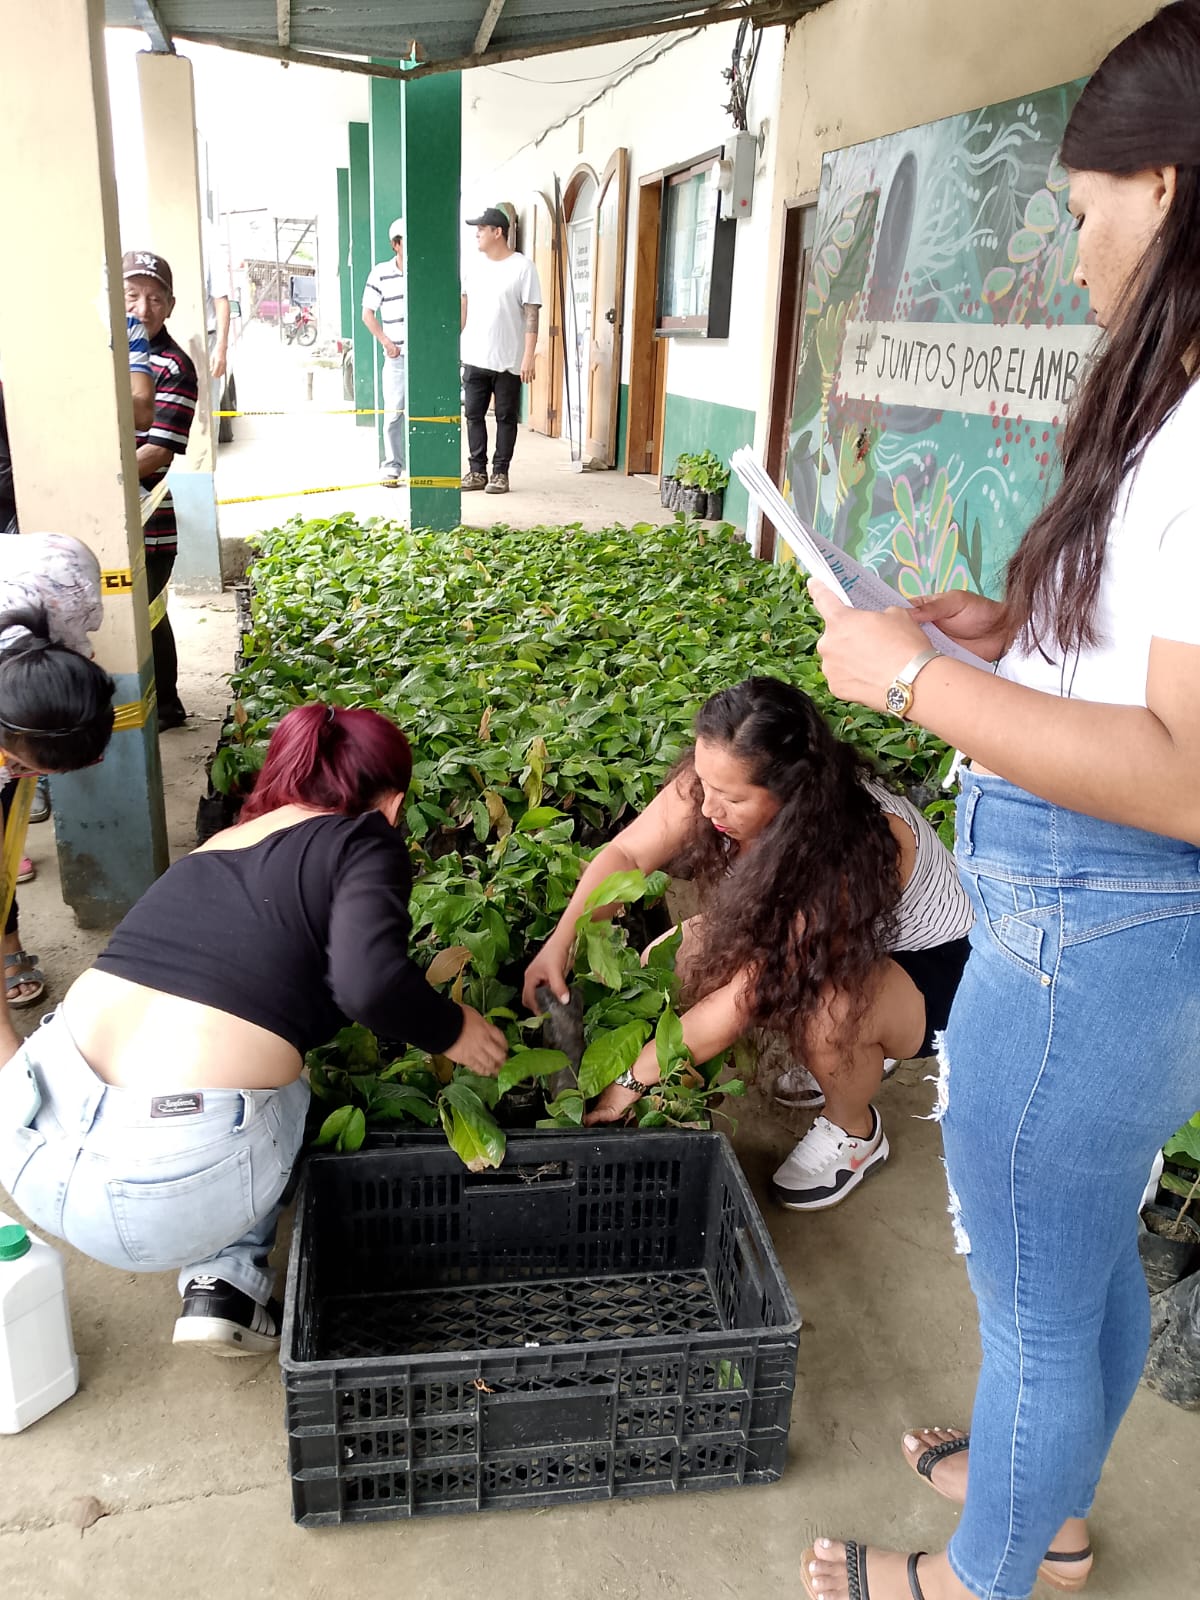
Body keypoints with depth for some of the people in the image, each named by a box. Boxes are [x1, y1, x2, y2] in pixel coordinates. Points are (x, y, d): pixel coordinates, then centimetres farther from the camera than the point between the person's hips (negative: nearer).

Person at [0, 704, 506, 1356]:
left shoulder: (211, 849, 19)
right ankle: (227, 1282, 14)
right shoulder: (363, 840, 0)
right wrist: (452, 1030, 2)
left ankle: (216, 1289, 22)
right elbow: (370, 981, -18)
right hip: (170, 1187, -5)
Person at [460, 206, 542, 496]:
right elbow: (465, 303, 17)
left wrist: (529, 356, -18)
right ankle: (477, 471, 15)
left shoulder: (522, 266, -7)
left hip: (508, 360, -5)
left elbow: (532, 314, -11)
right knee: (474, 415, 7)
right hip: (474, 358, 6)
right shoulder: (478, 264, 10)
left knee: (506, 418, 3)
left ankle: (500, 473, 10)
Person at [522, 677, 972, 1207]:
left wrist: (631, 1079, -31)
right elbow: (626, 853, -14)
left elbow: (747, 997, -37)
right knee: (671, 962, -13)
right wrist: (561, 941, -28)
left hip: (930, 966, -6)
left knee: (825, 1012, -39)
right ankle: (803, 1062, 9)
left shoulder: (851, 850, -40)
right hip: (812, 933, 7)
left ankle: (854, 1133, -4)